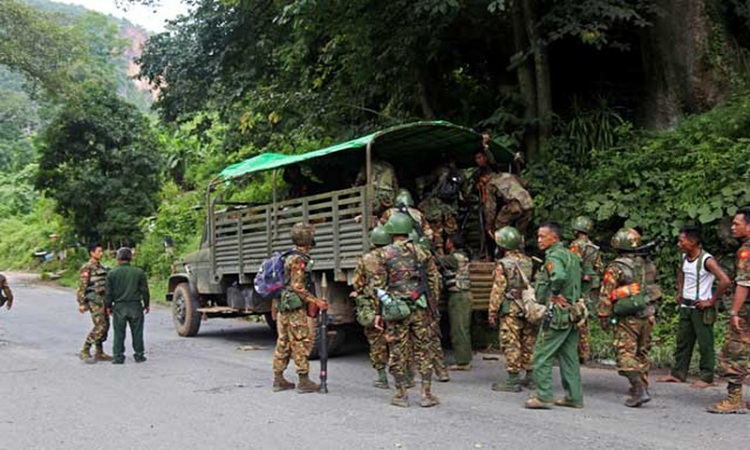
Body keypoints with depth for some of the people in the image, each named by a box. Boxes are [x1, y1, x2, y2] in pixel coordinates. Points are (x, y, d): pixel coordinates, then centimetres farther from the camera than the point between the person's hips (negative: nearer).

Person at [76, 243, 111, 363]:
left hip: (102, 298, 9)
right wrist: (81, 303, -18)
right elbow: (82, 286, -13)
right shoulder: (87, 268, -9)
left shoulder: (100, 267, 16)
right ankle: (84, 352, -8)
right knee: (100, 326, -15)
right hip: (94, 300, -9)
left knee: (105, 326, 8)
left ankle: (99, 353, 16)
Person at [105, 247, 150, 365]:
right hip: (135, 305, 0)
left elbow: (109, 292, 1)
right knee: (137, 332, 7)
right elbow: (144, 290, 3)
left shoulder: (112, 273, -2)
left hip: (119, 306, 0)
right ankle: (139, 355, 11)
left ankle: (118, 356, 5)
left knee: (119, 333, 5)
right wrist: (147, 304, 14)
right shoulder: (139, 272, -1)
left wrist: (108, 306, 11)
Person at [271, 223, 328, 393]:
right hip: (295, 308, -10)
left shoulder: (291, 257, 17)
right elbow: (298, 287, -19)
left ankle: (278, 379, 15)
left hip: (284, 307, 10)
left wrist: (314, 301, 24)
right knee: (302, 342, -6)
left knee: (283, 343, 11)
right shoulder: (299, 259, -15)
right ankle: (304, 381, -4)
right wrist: (316, 302, -16)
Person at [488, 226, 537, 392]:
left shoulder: (503, 265, -12)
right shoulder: (529, 262, 6)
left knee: (511, 345, -2)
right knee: (529, 343, 12)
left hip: (511, 310, -6)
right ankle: (530, 377, 20)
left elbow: (498, 291, -12)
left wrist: (492, 312, -5)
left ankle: (513, 380, 0)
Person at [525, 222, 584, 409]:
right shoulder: (570, 255, 15)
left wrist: (554, 294, -19)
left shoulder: (554, 256, -15)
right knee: (569, 356, 14)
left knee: (542, 355, -3)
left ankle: (543, 397, -2)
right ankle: (574, 397, 17)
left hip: (558, 312, -9)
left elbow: (559, 276, -35)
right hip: (572, 313, 9)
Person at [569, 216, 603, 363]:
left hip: (580, 287, -8)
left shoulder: (576, 245, -11)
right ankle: (586, 352, 19)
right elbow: (599, 269, 16)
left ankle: (582, 354, -3)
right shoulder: (595, 248, 13)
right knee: (584, 320, 15)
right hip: (592, 289, 8)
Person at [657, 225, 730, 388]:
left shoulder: (707, 260, -19)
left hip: (701, 308, -8)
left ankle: (707, 378, 10)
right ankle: (678, 374, 22)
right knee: (682, 342, 13)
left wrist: (712, 301, -20)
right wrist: (679, 292, 18)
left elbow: (725, 281, -28)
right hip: (685, 307, 8)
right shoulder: (684, 257, 5)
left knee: (705, 344, 1)